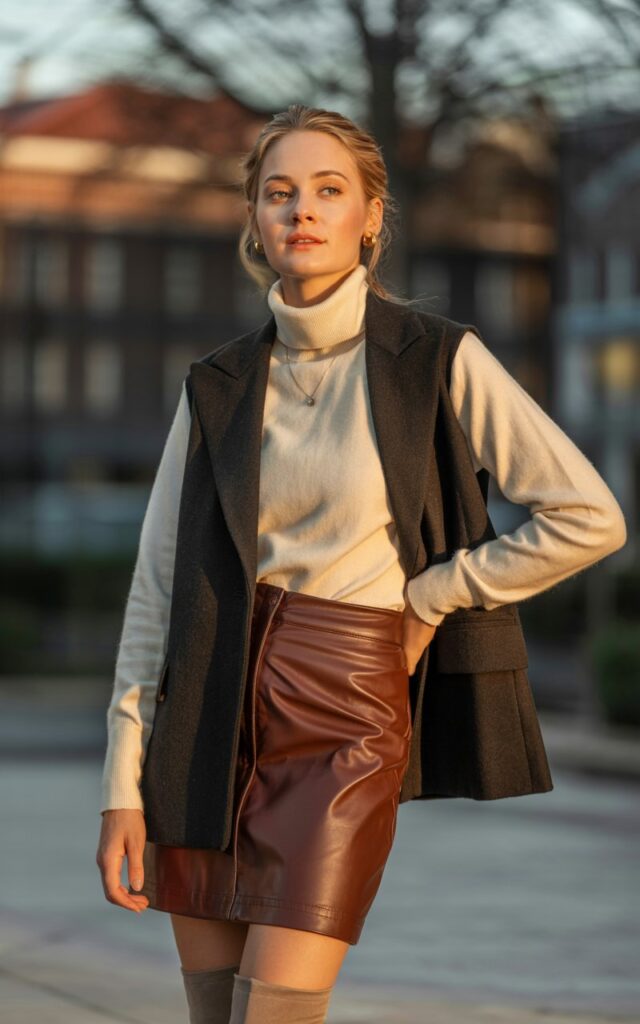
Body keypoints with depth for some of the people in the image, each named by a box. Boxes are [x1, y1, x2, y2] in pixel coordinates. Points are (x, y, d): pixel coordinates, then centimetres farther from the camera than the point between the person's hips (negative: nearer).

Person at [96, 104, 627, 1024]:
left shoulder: (437, 361, -4)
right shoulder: (220, 384, 6)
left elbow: (588, 518, -4)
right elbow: (158, 584, 6)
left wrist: (429, 598, -1)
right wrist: (123, 786, 1)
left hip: (343, 727, -4)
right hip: (208, 716, 4)